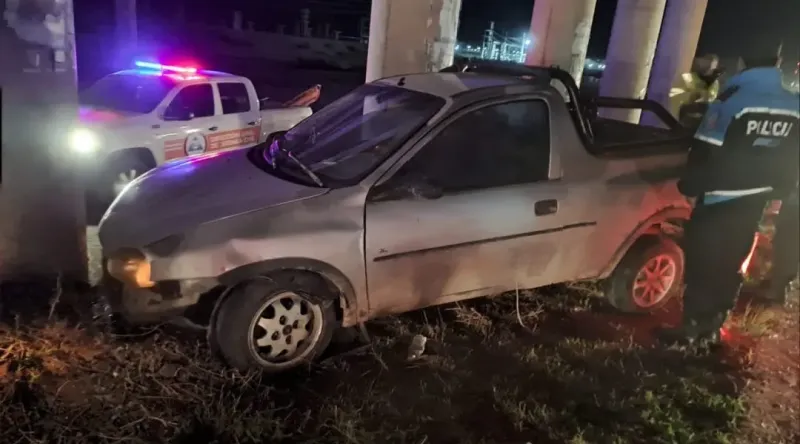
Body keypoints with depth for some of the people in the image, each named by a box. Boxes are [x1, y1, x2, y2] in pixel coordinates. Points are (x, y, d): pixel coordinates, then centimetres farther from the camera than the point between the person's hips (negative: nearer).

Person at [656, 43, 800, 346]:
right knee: (730, 266, 16)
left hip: (718, 202, -5)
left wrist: (689, 185, 0)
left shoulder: (732, 99, -17)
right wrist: (775, 190, 23)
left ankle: (692, 328, 13)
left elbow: (704, 153, -15)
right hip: (754, 204, 5)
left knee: (702, 263, 6)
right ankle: (712, 327, 26)